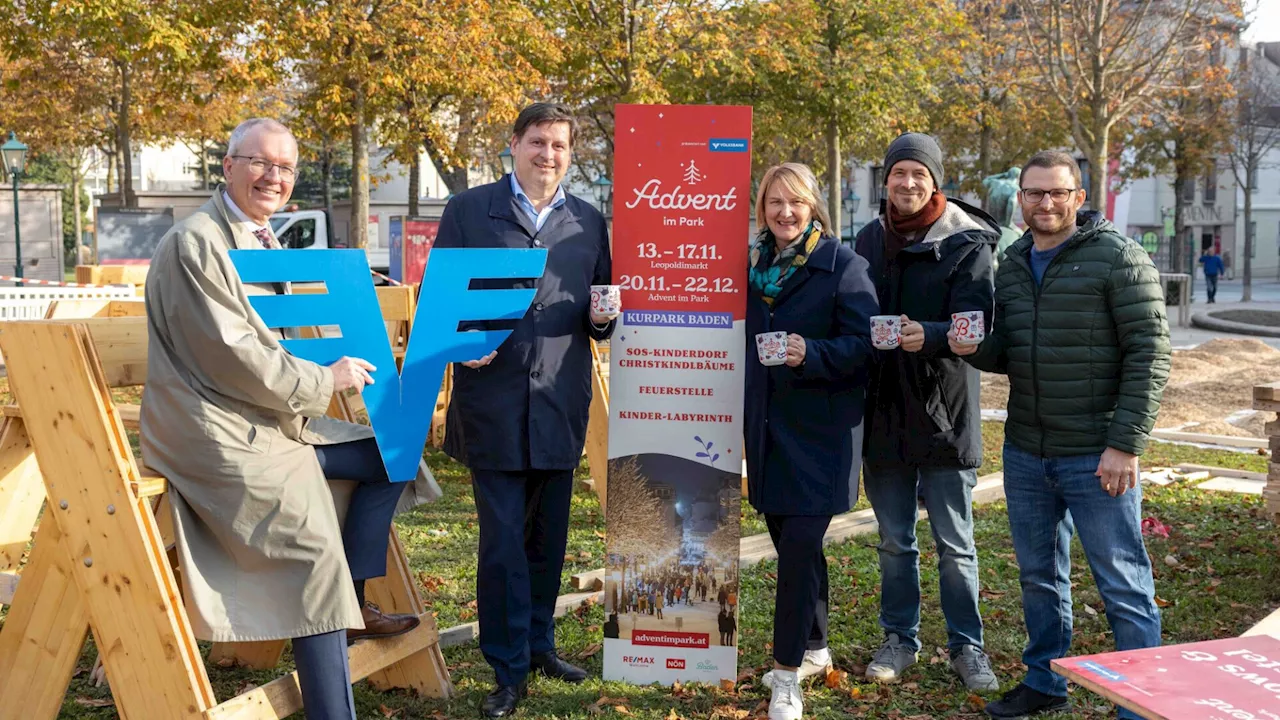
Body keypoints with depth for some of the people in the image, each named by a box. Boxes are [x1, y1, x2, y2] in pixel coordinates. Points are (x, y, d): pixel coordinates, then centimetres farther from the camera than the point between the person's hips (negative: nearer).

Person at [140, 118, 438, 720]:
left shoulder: (261, 240, 15)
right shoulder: (196, 243, -14)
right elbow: (230, 355, -20)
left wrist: (344, 362, 6)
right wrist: (325, 380, -11)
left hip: (272, 419, 10)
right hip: (220, 433, -10)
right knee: (315, 552, -17)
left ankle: (355, 602, 15)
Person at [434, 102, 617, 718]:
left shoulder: (589, 223, 12)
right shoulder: (468, 210, 4)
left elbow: (599, 321, 15)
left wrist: (602, 317, -8)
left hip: (560, 405, 3)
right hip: (493, 402, -3)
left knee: (548, 538, 14)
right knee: (502, 541, 0)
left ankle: (538, 643, 32)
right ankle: (509, 669, 12)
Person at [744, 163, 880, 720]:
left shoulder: (841, 264, -7)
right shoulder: (752, 264, 10)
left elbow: (863, 342, -13)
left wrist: (811, 354, -29)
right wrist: (741, 413, 12)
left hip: (820, 427, -6)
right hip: (767, 423, 6)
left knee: (800, 542, -8)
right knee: (787, 539, 14)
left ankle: (788, 672, 4)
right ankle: (813, 648, 32)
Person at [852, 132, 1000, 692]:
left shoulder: (967, 243, -7)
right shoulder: (870, 240, 6)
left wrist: (928, 335, -37)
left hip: (945, 415, -4)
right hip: (883, 414, 4)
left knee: (955, 545, 7)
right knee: (894, 541, 15)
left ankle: (967, 645, 22)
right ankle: (900, 639, 29)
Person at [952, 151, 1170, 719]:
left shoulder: (1118, 258, -9)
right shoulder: (1013, 265, 10)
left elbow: (1149, 354, -13)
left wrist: (1126, 444, -18)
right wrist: (974, 348, -7)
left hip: (1097, 458, -6)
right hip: (1025, 454, 7)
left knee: (1123, 586, 1)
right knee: (1038, 576, 18)